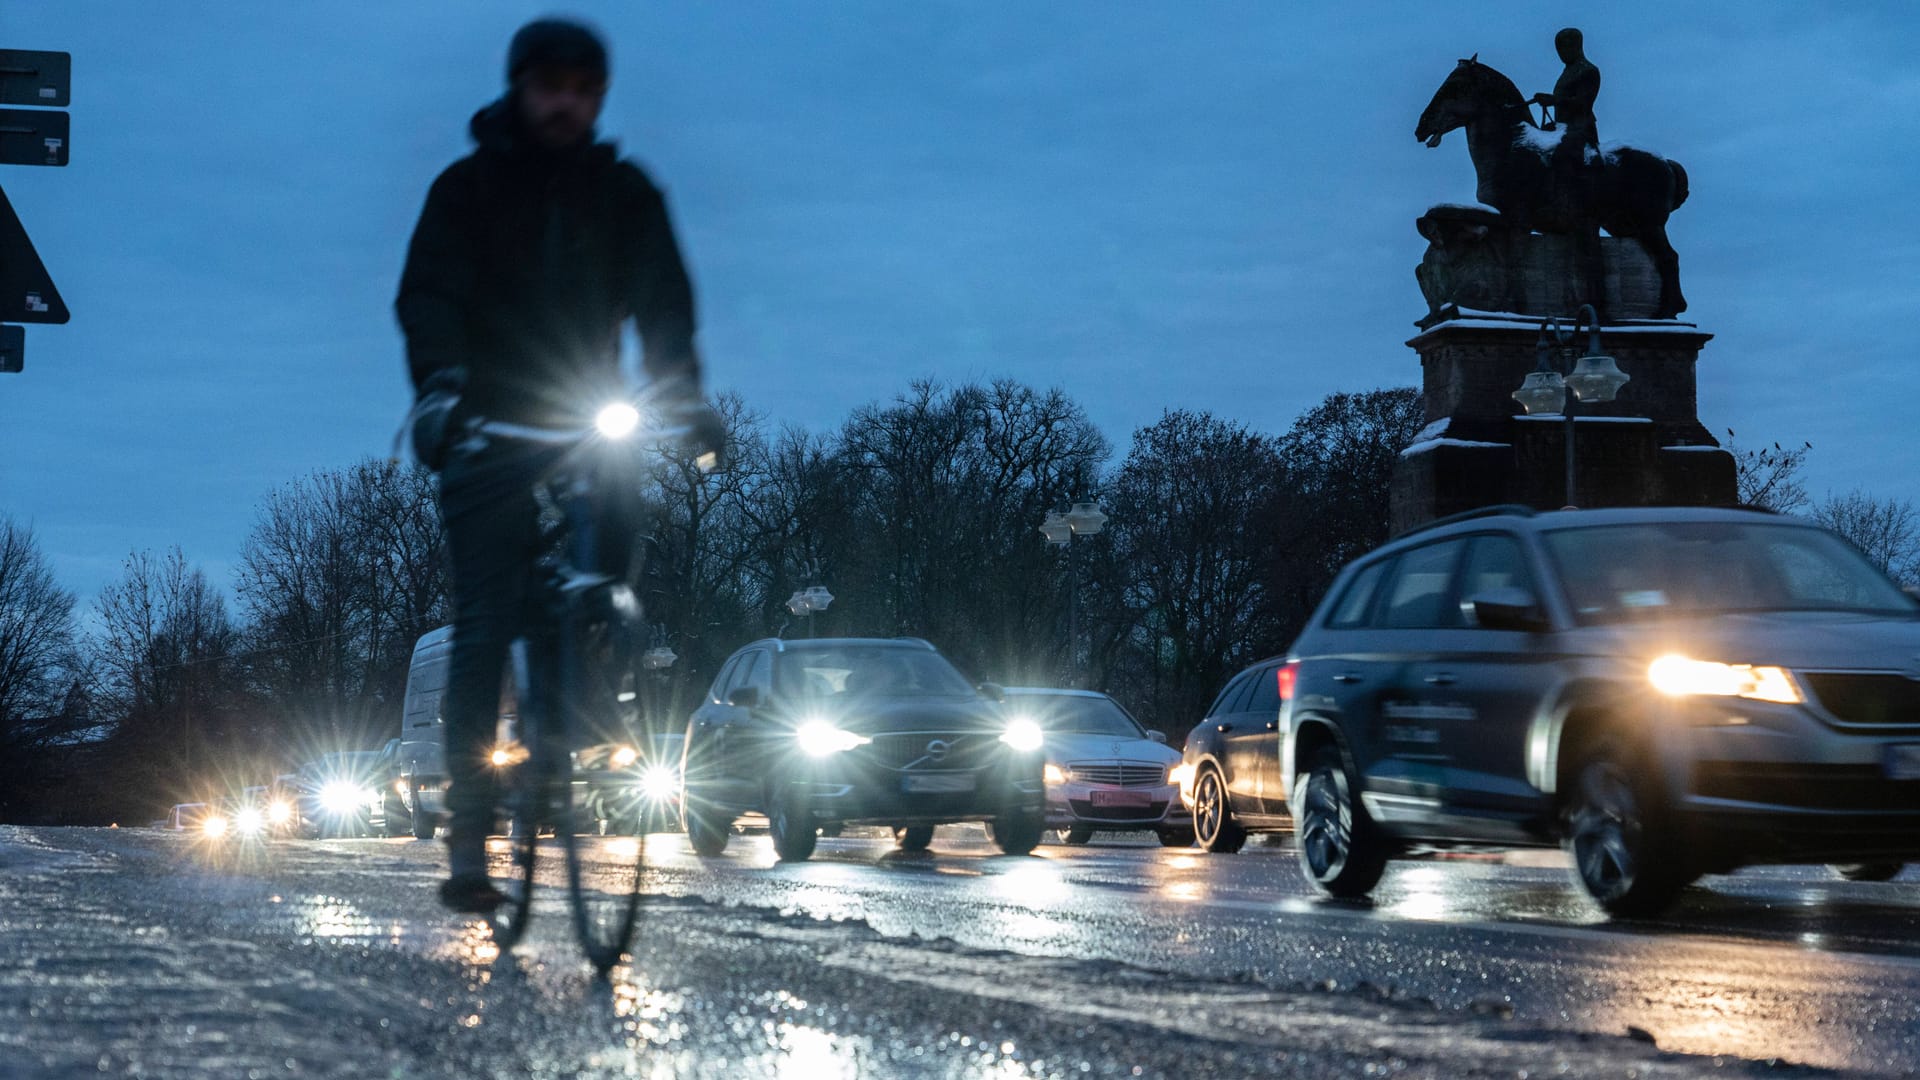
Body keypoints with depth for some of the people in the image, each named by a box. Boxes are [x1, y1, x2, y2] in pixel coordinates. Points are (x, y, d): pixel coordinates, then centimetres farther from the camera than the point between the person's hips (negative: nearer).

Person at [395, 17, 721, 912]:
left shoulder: (624, 193, 9)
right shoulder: (468, 189, 3)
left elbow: (663, 299, -2)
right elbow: (428, 295, -10)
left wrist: (680, 390, -22)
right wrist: (438, 388, -30)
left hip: (592, 433, 3)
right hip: (490, 433, -2)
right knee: (484, 634, -9)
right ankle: (468, 841, -8)